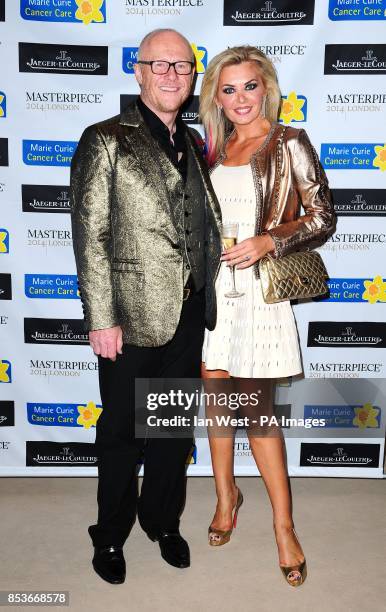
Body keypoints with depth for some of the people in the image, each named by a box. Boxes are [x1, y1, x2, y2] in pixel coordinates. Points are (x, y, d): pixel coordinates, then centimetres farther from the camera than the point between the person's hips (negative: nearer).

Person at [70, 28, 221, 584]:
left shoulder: (193, 143, 12)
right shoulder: (106, 141, -6)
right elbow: (90, 236, -11)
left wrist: (204, 294, 9)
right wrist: (101, 319, -15)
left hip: (189, 314, 6)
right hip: (133, 315, -5)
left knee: (176, 427, 18)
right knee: (122, 432, 11)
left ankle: (164, 521, 39)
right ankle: (111, 535, 33)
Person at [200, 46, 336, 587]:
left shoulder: (290, 144, -2)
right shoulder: (216, 148, 14)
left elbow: (322, 219, -4)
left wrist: (269, 240, -18)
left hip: (259, 288, -5)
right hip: (211, 284, 5)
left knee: (257, 409, -3)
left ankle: (284, 525, 15)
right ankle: (226, 496, 31)